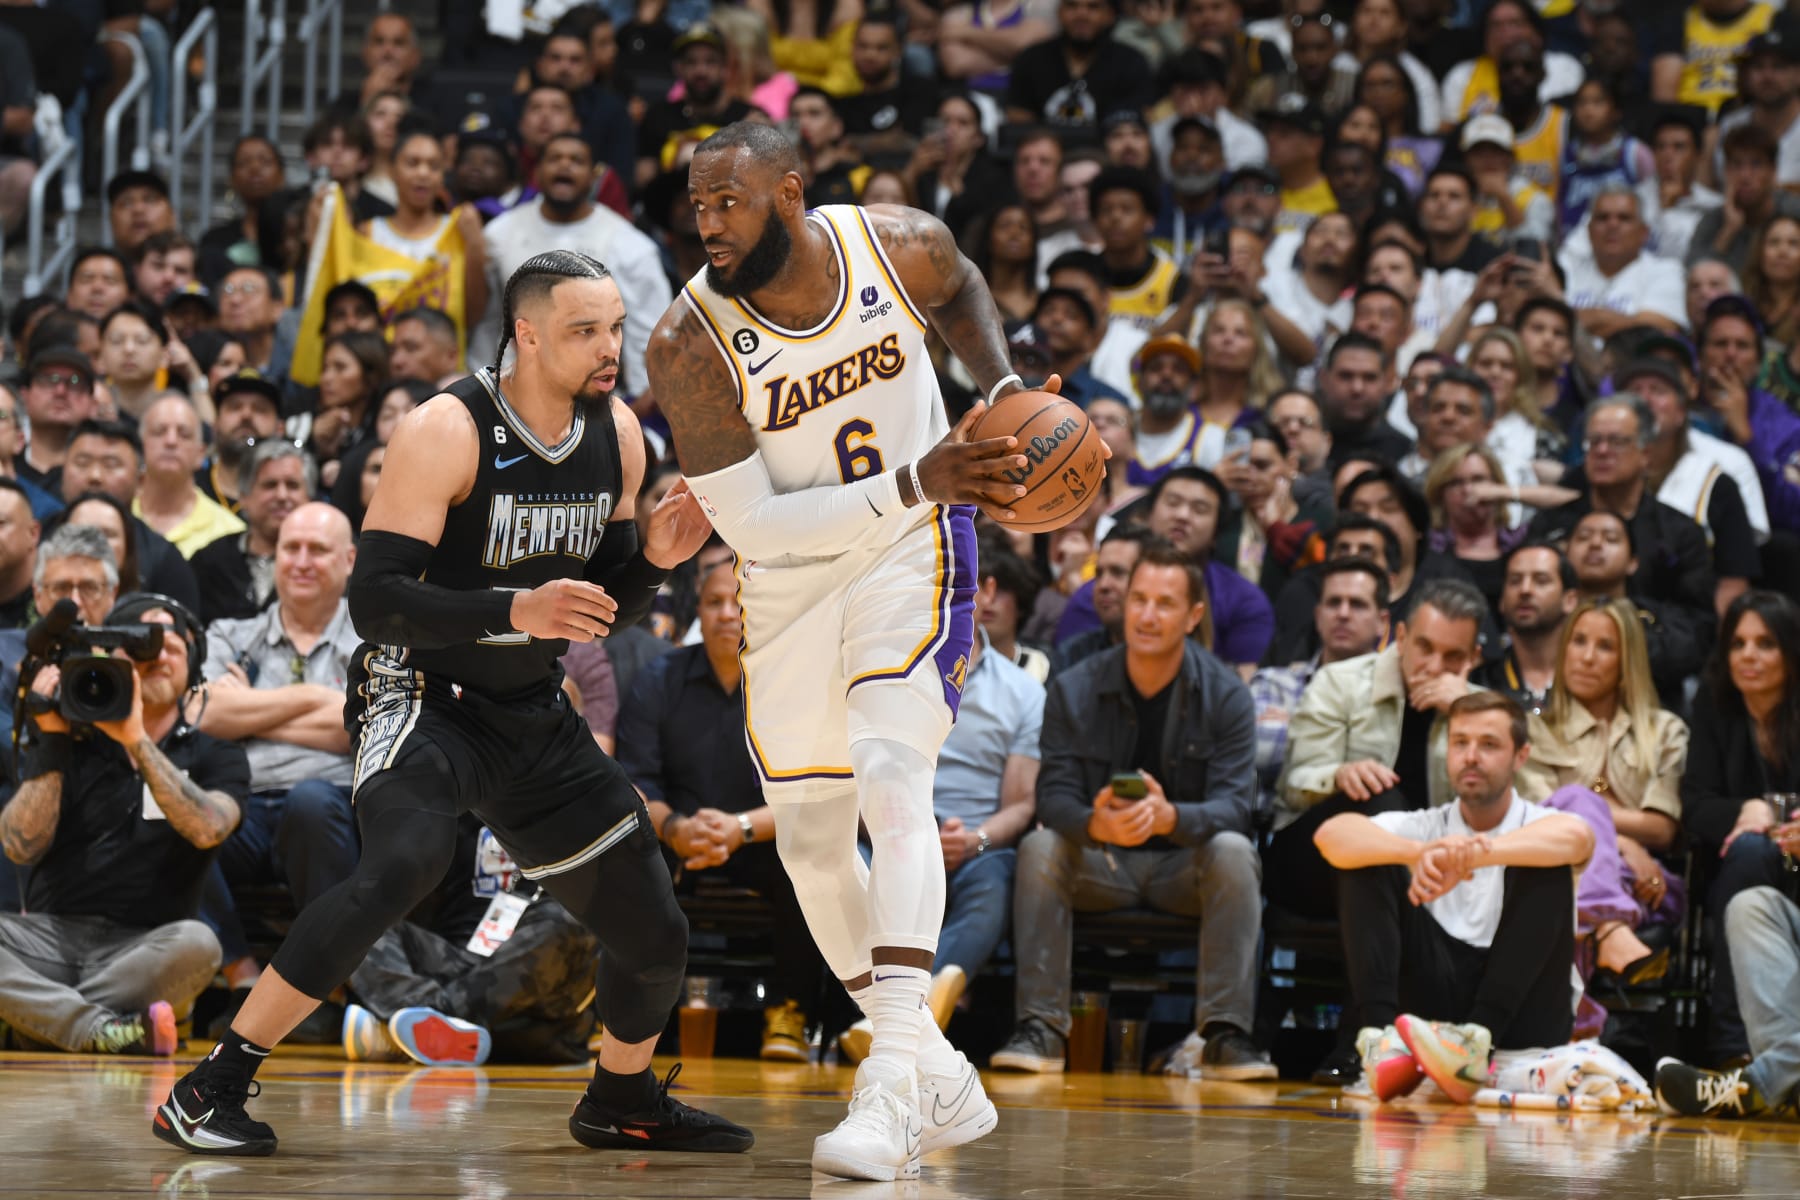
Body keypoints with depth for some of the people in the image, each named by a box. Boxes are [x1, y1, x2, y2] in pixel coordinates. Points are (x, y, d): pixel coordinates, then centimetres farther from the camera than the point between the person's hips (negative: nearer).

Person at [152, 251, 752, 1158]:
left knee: (655, 937, 8)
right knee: (403, 863, -36)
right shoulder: (448, 431, -19)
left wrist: (654, 558, -10)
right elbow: (374, 600, -23)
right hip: (422, 698, -7)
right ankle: (210, 1090, -28)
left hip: (533, 716, 7)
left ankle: (622, 1101, 39)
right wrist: (515, 612, -35)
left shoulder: (617, 436, 1)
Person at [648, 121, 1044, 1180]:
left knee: (891, 781, -23)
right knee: (810, 838, 8)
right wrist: (914, 479, -29)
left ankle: (897, 1079, -31)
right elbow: (752, 525, -22)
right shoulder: (692, 346, -21)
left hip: (911, 549, -2)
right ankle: (939, 1079, 24)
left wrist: (1004, 389, -5)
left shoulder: (901, 247, -16)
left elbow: (962, 291, 11)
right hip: (789, 580, 2)